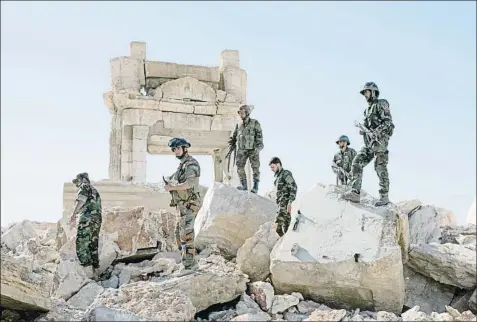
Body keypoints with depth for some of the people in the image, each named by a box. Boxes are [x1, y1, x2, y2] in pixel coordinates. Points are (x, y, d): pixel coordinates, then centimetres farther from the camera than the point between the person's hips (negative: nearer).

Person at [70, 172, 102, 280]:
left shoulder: (84, 186, 5)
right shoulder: (95, 190, 30)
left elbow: (81, 200, -12)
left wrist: (74, 214, -16)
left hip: (87, 218, -9)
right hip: (98, 219, 9)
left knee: (81, 247, -11)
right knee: (93, 247, 9)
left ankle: (89, 274, -20)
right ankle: (96, 274, 5)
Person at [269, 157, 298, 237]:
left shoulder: (286, 173, -4)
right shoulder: (277, 176, 22)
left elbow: (294, 187, -14)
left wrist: (290, 202, -22)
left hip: (286, 202, -9)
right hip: (281, 203, 9)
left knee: (278, 224, -18)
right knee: (286, 225, 5)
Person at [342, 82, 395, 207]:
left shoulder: (381, 104, 1)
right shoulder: (367, 109, 26)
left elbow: (388, 122, -9)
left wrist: (377, 131, -22)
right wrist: (363, 130, 8)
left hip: (379, 140, -8)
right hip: (369, 142, 8)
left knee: (380, 167, -9)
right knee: (357, 163, -7)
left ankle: (384, 196, -4)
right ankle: (355, 192, -14)